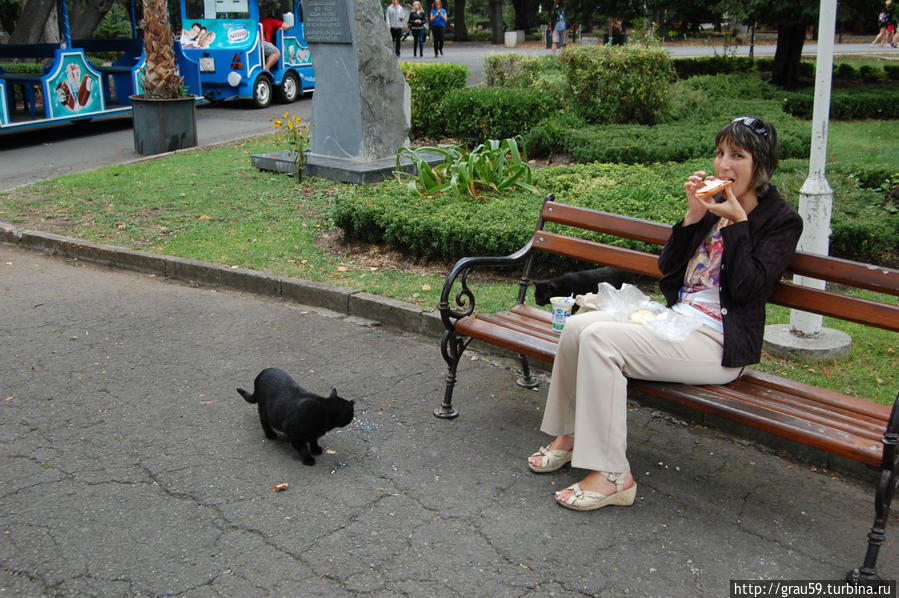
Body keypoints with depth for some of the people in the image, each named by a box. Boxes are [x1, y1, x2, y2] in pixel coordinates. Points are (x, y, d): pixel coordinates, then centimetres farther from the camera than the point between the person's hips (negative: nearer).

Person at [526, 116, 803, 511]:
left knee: (600, 338, -26)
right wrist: (693, 216, -1)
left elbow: (749, 290, -16)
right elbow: (668, 270, 10)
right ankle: (569, 435, 5)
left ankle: (612, 475, -20)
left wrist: (737, 222, -15)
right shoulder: (713, 204, 15)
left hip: (718, 343, -7)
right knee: (577, 325, -12)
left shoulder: (781, 220, -4)